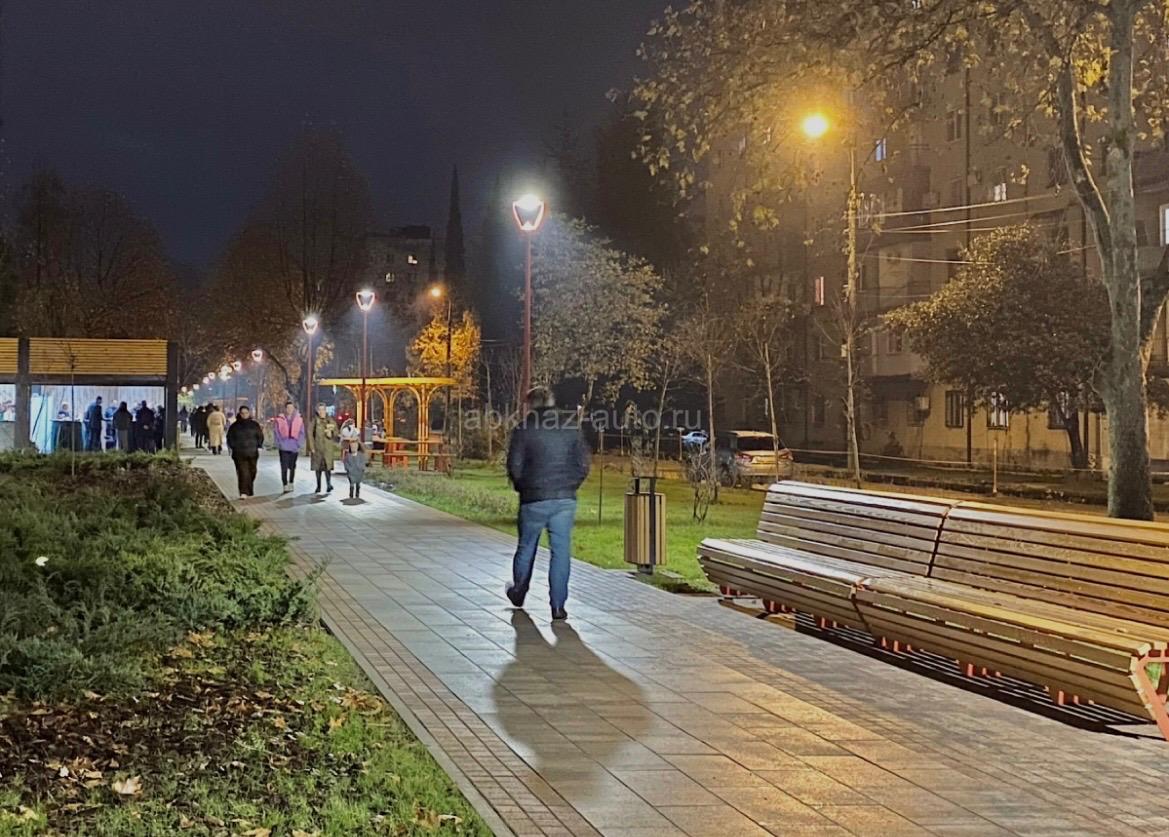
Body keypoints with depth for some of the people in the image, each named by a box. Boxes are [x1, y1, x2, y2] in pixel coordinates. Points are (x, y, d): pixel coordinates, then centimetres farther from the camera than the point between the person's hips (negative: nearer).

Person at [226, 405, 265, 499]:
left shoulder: (254, 425, 6)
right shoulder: (235, 426, 4)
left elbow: (260, 436, 11)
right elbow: (230, 438, 8)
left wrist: (259, 446, 0)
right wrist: (233, 447, -3)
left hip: (252, 453, 2)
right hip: (239, 454, -2)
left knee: (252, 472, 12)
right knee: (242, 472, -13)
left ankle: (250, 491, 31)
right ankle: (243, 493, -20)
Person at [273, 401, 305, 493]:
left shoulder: (299, 420, 3)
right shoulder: (279, 419, -1)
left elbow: (301, 433, 4)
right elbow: (276, 432, 1)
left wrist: (298, 444, -5)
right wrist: (280, 443, -8)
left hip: (294, 447, 2)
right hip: (284, 447, -2)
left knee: (292, 467, 14)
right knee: (284, 467, -8)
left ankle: (291, 483, 30)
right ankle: (285, 486, -6)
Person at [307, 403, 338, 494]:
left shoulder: (330, 420, 3)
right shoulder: (314, 420, -1)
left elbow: (336, 432, 11)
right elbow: (310, 434, -2)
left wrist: (331, 434, -13)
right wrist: (311, 447, -8)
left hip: (327, 447, -1)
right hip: (317, 447, 1)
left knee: (327, 466, -14)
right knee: (317, 466, 8)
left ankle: (329, 485, -18)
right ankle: (318, 486, 18)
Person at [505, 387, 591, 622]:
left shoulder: (524, 430, -4)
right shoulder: (571, 428, 3)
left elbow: (514, 466, -5)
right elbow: (583, 465, 3)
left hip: (534, 499, -1)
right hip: (565, 499, 1)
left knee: (526, 547, 17)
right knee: (561, 550, 2)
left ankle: (518, 591, 35)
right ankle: (558, 605, -2)